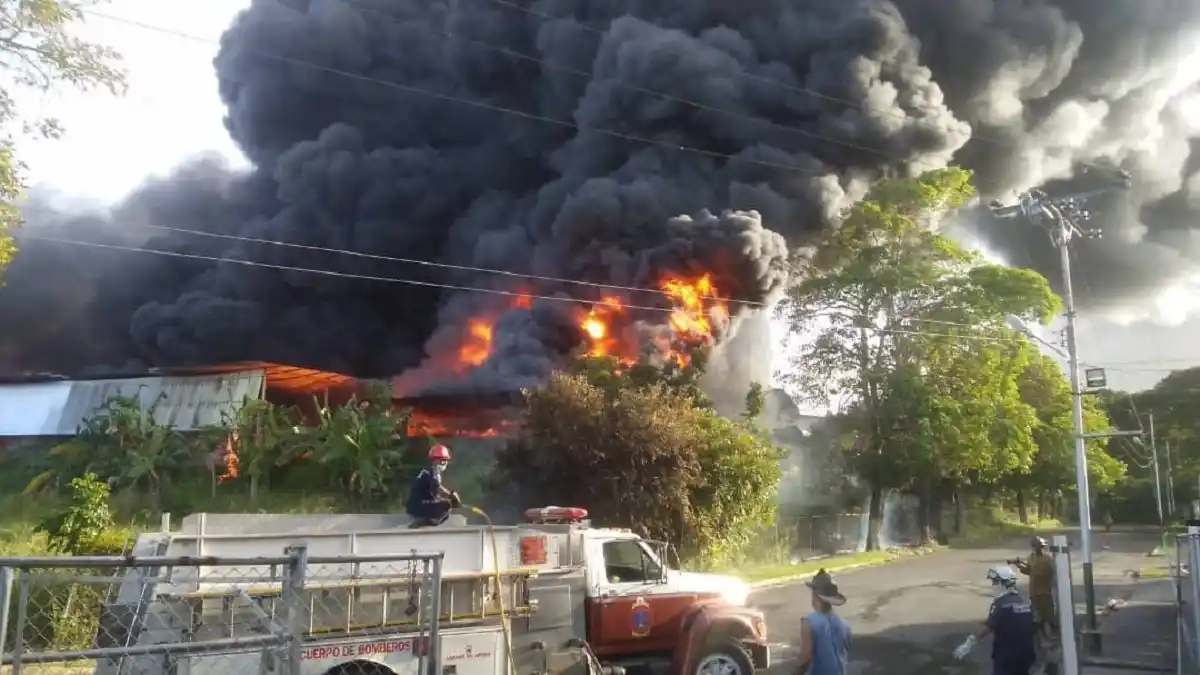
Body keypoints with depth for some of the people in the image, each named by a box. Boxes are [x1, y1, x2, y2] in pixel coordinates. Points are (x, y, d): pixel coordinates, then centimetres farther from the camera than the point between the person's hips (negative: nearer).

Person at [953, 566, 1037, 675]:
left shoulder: (1000, 604, -15)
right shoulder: (1026, 603, 8)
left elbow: (988, 628, -25)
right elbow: (1033, 630, 15)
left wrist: (971, 641, -28)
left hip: (1005, 656, -8)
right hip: (1025, 654, 8)